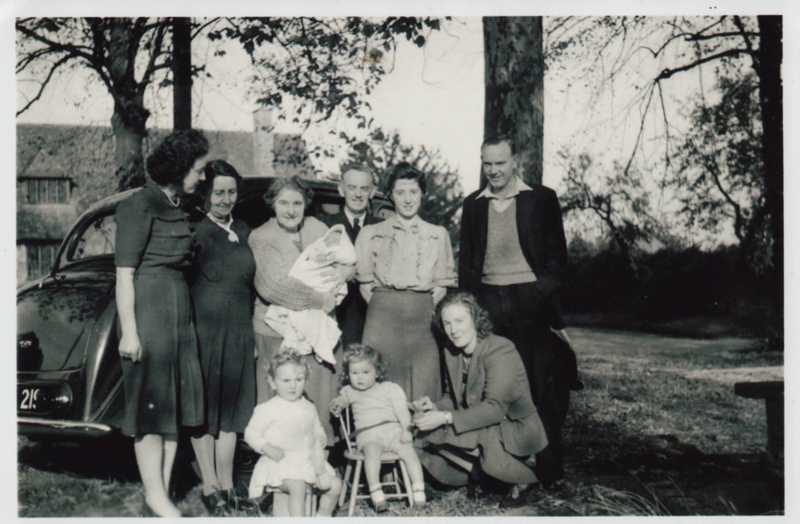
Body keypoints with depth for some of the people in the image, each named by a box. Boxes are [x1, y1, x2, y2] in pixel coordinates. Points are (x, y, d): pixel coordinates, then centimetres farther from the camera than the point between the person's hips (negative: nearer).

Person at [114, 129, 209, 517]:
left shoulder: (176, 207, 15)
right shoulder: (140, 206, -10)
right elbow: (124, 273, -13)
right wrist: (129, 331, -17)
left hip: (178, 311, 8)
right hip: (148, 310, -8)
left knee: (174, 405, 8)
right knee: (150, 404, -2)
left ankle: (161, 495, 14)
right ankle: (155, 497, 5)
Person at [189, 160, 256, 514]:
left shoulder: (243, 232, 12)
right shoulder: (194, 231, -7)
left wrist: (254, 331, 14)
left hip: (238, 331, 6)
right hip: (203, 329, -6)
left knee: (231, 406, 10)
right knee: (203, 407, 2)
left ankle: (227, 484, 17)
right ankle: (210, 485, 8)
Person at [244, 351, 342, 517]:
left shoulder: (309, 408, 11)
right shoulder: (267, 409, -6)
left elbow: (316, 430, 23)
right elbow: (250, 433, -3)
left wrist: (321, 437, 0)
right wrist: (267, 448, -18)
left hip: (308, 462, 6)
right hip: (280, 464, -6)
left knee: (335, 484, 1)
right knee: (297, 486, -33)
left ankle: (323, 516, 19)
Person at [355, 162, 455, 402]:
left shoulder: (438, 235, 13)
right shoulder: (371, 234, 11)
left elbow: (442, 284, 12)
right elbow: (365, 282, 10)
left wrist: (424, 309, 1)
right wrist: (384, 307, 1)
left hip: (422, 318, 1)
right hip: (383, 316, -1)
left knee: (422, 390, -3)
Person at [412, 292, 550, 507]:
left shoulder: (500, 350, -22)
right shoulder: (451, 353, 1)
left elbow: (495, 408, -28)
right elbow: (454, 397, 10)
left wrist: (446, 418, -34)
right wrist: (434, 407, -13)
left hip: (518, 430, -7)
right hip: (486, 430, 7)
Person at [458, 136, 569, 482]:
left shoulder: (541, 199, 4)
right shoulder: (473, 205, 13)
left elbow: (557, 252, 3)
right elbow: (466, 260, 15)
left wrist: (545, 289, -9)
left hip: (532, 300, -2)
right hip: (489, 302, 3)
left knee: (543, 384, -2)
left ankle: (549, 463, 7)